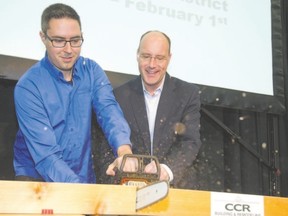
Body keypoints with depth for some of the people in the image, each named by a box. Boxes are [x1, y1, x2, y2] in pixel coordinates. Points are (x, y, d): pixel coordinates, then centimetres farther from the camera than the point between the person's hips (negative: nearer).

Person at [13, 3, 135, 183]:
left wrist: (124, 151, -35)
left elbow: (109, 111, -16)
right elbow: (46, 155, -20)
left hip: (84, 177, 5)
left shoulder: (92, 70, 0)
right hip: (37, 179, -4)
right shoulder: (28, 87, -13)